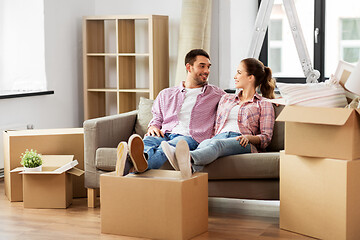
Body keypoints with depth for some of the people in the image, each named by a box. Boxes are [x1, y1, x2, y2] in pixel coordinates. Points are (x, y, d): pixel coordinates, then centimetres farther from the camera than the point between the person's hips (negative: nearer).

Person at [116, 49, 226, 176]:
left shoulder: (216, 93, 25)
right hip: (164, 135, 3)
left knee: (170, 146, -41)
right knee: (147, 142, -37)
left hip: (191, 138, -2)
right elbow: (157, 118, 32)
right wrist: (153, 127, 6)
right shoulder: (166, 94, 29)